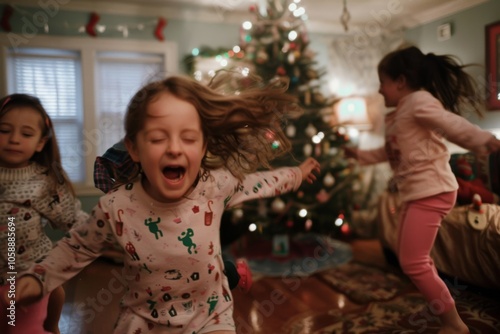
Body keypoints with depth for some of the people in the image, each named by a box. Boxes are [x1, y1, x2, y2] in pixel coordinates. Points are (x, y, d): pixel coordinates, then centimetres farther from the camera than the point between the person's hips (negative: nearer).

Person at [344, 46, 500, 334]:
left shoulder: (419, 101, -11)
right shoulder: (398, 114, 17)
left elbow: (453, 124, -26)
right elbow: (391, 152, 29)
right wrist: (361, 154, 29)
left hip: (431, 191, -10)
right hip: (416, 193, 10)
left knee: (413, 263, -8)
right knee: (416, 260, 17)